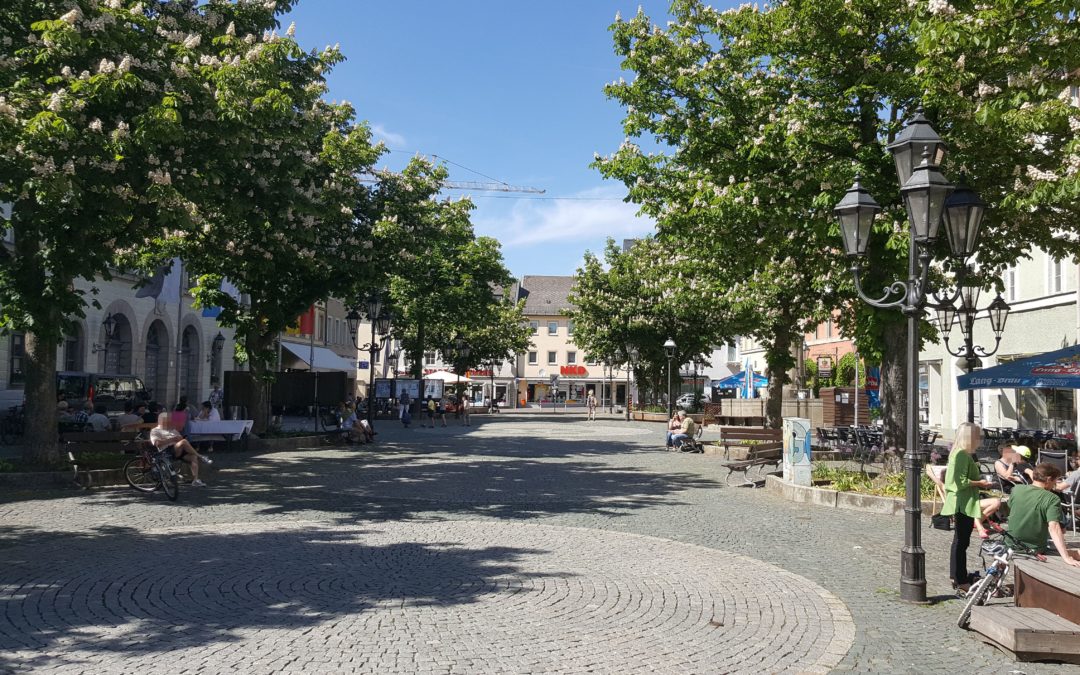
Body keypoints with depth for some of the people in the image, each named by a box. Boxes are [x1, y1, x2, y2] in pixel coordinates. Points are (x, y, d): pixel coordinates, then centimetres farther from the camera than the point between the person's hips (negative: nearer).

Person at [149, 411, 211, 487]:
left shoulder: (173, 430, 36)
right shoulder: (155, 431, 14)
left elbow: (181, 438, 26)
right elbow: (158, 443, -5)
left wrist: (179, 438, 3)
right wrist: (172, 439, -8)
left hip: (180, 451, 7)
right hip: (166, 451, -7)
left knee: (194, 457, -24)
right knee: (183, 442, -34)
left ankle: (195, 480, -33)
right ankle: (200, 457, -25)